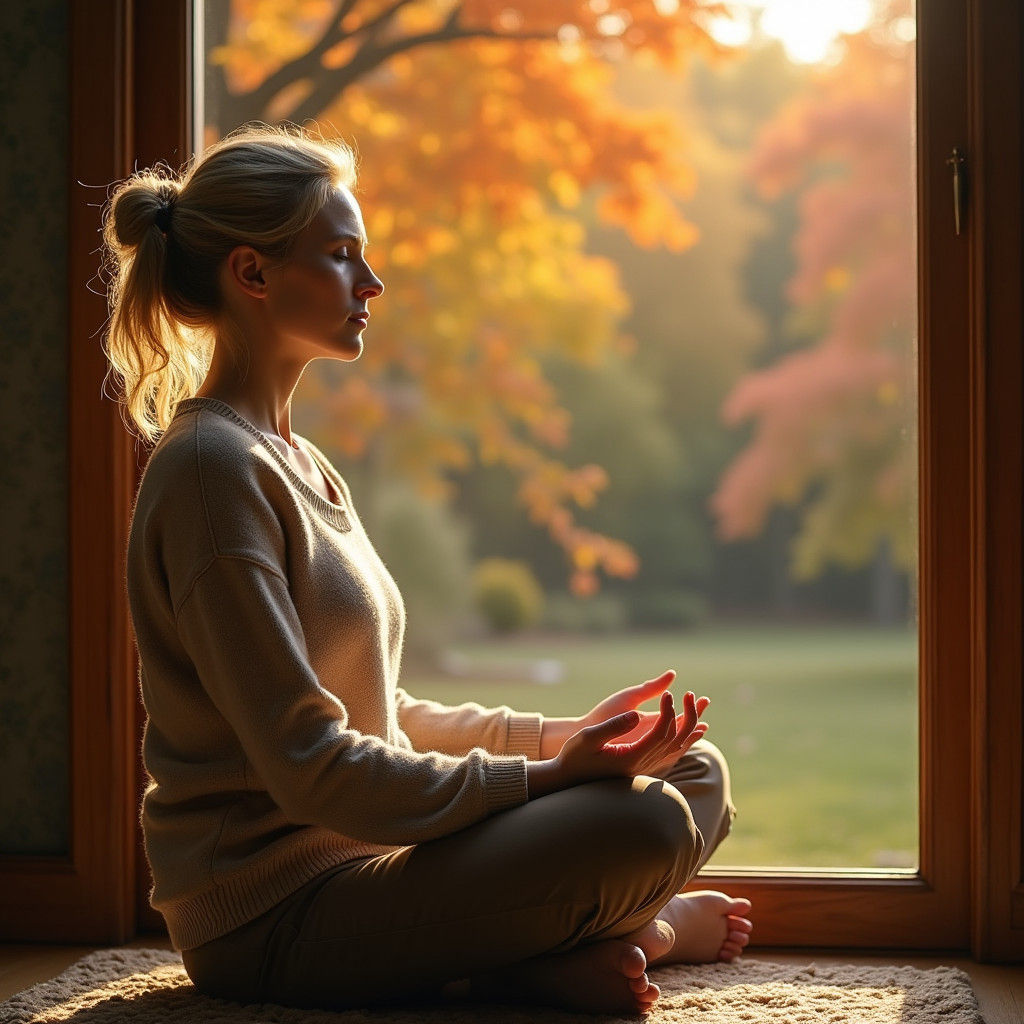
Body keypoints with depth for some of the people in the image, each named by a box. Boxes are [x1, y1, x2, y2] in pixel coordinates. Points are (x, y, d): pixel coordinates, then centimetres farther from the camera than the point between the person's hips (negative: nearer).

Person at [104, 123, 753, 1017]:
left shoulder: (300, 465, 16)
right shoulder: (213, 467, -15)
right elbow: (309, 763, -21)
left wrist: (557, 735, 6)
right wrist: (548, 774, -18)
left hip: (357, 856, 10)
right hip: (273, 916, -10)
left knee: (696, 771, 10)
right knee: (642, 824, -25)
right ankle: (644, 930, 4)